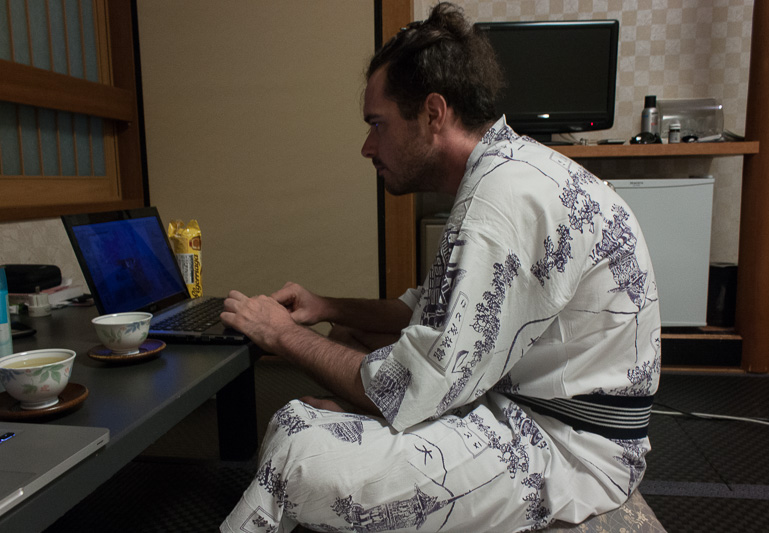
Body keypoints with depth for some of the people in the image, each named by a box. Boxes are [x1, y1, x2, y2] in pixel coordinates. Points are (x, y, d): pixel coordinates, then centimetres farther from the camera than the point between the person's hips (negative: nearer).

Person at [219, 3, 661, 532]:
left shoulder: (509, 197, -26)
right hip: (525, 398, 10)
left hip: (566, 448, -10)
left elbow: (409, 394, -25)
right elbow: (440, 311, 15)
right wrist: (329, 309, 5)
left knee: (298, 452, -24)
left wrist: (285, 335, -11)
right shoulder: (509, 168, 7)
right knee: (349, 344, 13)